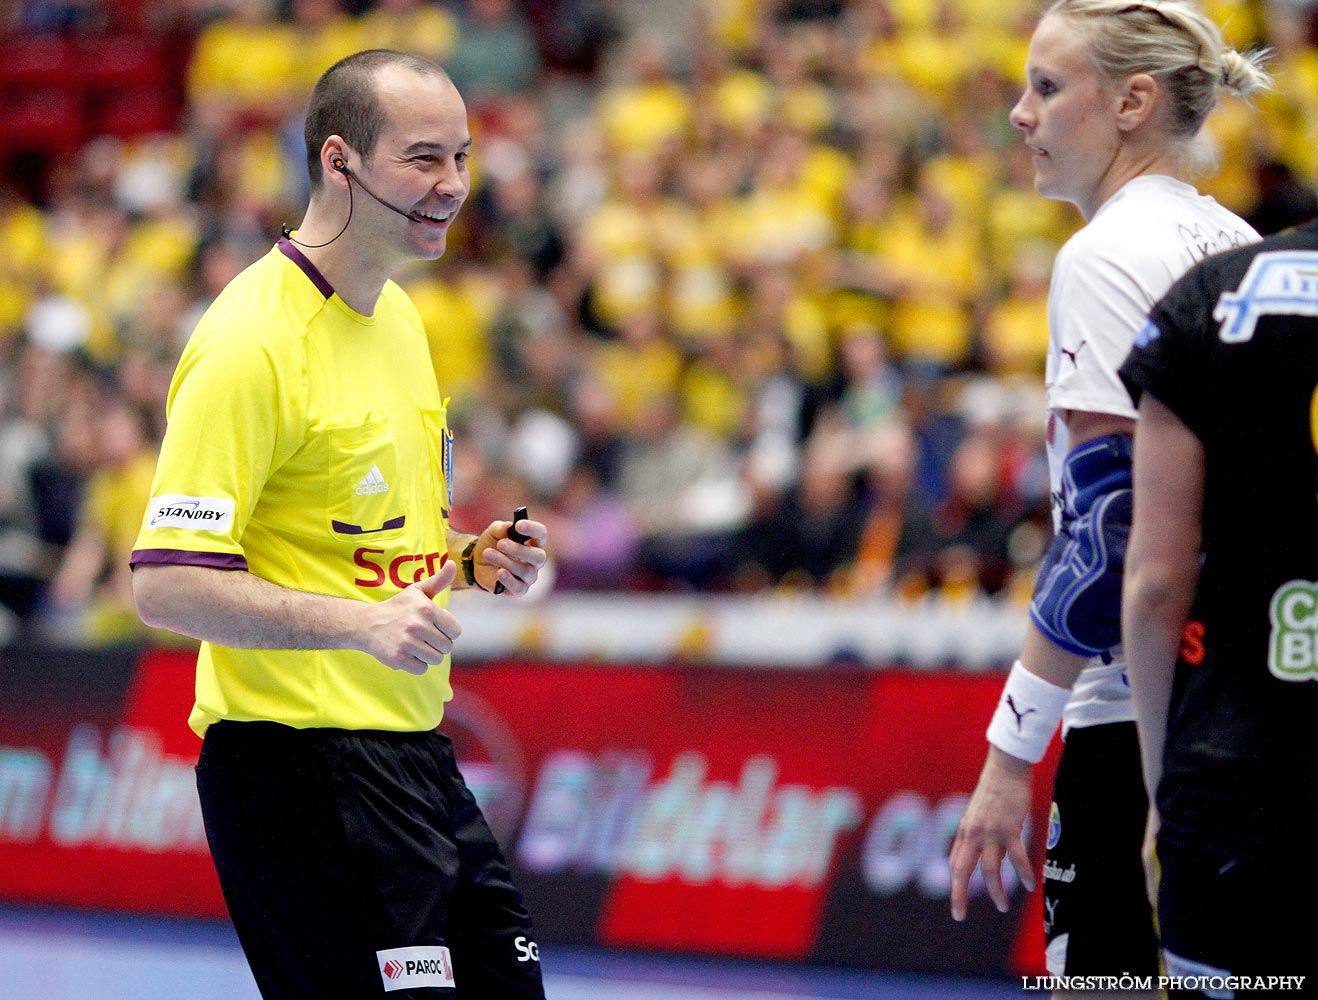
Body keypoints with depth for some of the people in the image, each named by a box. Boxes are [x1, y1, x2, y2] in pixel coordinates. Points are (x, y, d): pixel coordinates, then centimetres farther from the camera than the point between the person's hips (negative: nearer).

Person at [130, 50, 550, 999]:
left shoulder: (397, 316, 14)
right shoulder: (252, 342, -16)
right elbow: (167, 583, -20)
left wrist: (471, 558, 7)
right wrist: (361, 624, -28)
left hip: (415, 759, 9)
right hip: (302, 767, -9)